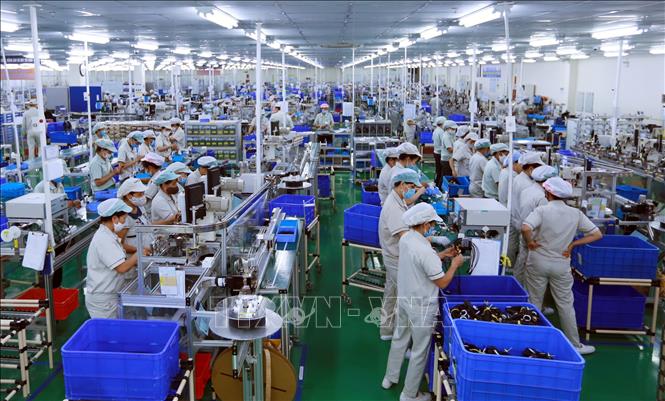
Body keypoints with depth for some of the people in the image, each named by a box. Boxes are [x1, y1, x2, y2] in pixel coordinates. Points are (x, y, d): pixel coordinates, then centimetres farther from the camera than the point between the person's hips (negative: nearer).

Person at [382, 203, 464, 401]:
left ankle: (390, 378, 45)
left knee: (399, 339, 26)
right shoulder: (425, 250, -31)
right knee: (419, 351, 10)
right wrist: (455, 264, -8)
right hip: (421, 306, -8)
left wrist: (441, 255, 9)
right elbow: (442, 282, -22)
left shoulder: (405, 239, -5)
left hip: (404, 299, 8)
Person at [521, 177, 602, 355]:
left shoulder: (542, 210, -15)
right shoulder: (576, 214, -5)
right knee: (565, 304, 12)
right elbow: (597, 234, -3)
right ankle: (575, 345, 20)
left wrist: (529, 242, -14)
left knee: (534, 302, 13)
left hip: (538, 262, -2)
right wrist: (572, 244, -1)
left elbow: (525, 228, -32)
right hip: (561, 265, 2)